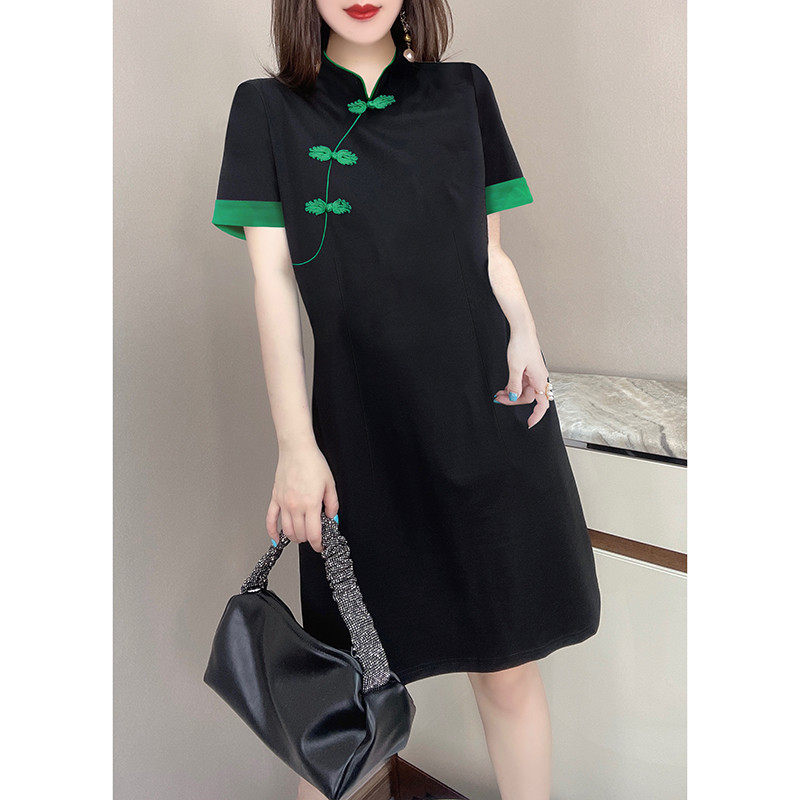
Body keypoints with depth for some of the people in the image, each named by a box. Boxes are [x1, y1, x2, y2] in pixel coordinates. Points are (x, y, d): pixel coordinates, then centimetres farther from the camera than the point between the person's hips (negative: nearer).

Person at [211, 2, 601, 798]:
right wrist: (295, 444, -8)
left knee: (508, 662, 9)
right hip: (360, 426, -1)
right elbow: (273, 281, -2)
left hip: (487, 412, 2)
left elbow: (488, 253, 13)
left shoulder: (464, 93, 11)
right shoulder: (268, 110, 6)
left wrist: (524, 333, -8)